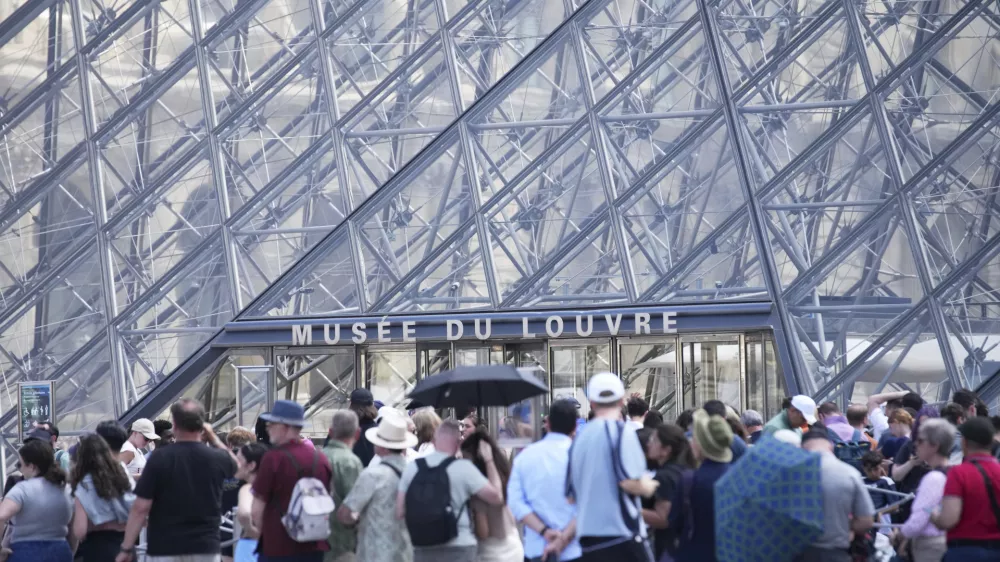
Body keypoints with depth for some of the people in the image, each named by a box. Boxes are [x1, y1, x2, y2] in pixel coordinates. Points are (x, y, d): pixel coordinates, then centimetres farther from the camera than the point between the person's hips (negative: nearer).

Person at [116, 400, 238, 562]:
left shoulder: (159, 460, -11)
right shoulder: (217, 459, -1)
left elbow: (141, 507, -12)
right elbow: (234, 464, 26)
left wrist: (127, 548, -5)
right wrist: (212, 436, 27)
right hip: (206, 548, 3)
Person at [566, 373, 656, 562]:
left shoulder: (580, 436, 13)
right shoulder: (621, 431, -8)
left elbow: (571, 495, 19)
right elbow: (631, 482, -17)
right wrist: (649, 486, 3)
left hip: (588, 537, 7)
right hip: (622, 533, -7)